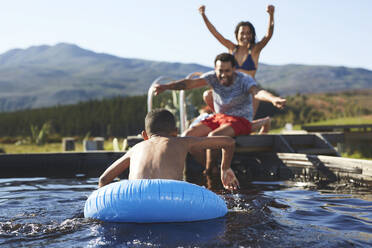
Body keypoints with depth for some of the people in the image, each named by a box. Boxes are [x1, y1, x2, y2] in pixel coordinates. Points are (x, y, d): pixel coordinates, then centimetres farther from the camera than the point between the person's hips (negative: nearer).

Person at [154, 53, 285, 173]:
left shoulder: (244, 80, -15)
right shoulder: (213, 77, -6)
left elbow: (257, 92, -36)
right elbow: (191, 83, -19)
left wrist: (273, 99, -60)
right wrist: (166, 86, -35)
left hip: (240, 120, -5)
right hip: (218, 117, 6)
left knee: (213, 136, -33)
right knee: (187, 136, -12)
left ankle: (208, 173, -14)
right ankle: (206, 166, -2)